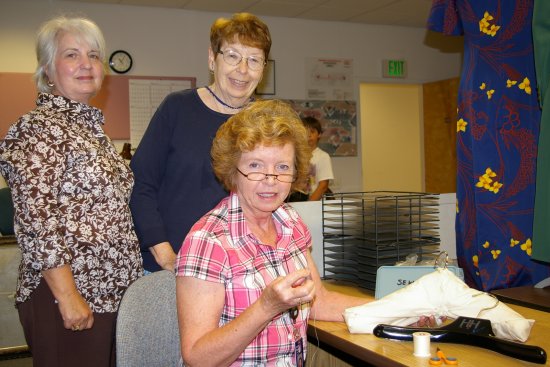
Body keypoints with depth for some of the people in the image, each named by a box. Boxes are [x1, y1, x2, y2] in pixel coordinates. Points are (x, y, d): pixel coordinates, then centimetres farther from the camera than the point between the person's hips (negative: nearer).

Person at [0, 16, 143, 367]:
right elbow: (36, 221, -18)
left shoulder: (91, 126, 13)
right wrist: (69, 296, -20)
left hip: (113, 291, 8)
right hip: (65, 298, -8)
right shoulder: (38, 128, -11)